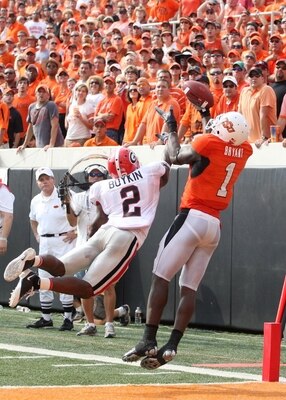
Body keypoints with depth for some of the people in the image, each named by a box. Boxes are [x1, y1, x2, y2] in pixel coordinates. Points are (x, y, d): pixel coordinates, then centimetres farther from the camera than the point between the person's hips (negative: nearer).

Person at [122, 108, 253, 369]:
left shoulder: (207, 143, -9)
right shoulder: (244, 150, 7)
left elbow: (175, 157, 7)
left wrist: (172, 128, 21)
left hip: (193, 218, -6)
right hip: (215, 226, 6)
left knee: (161, 277, -4)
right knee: (189, 288, 5)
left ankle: (149, 340, -10)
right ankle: (172, 345, -3)